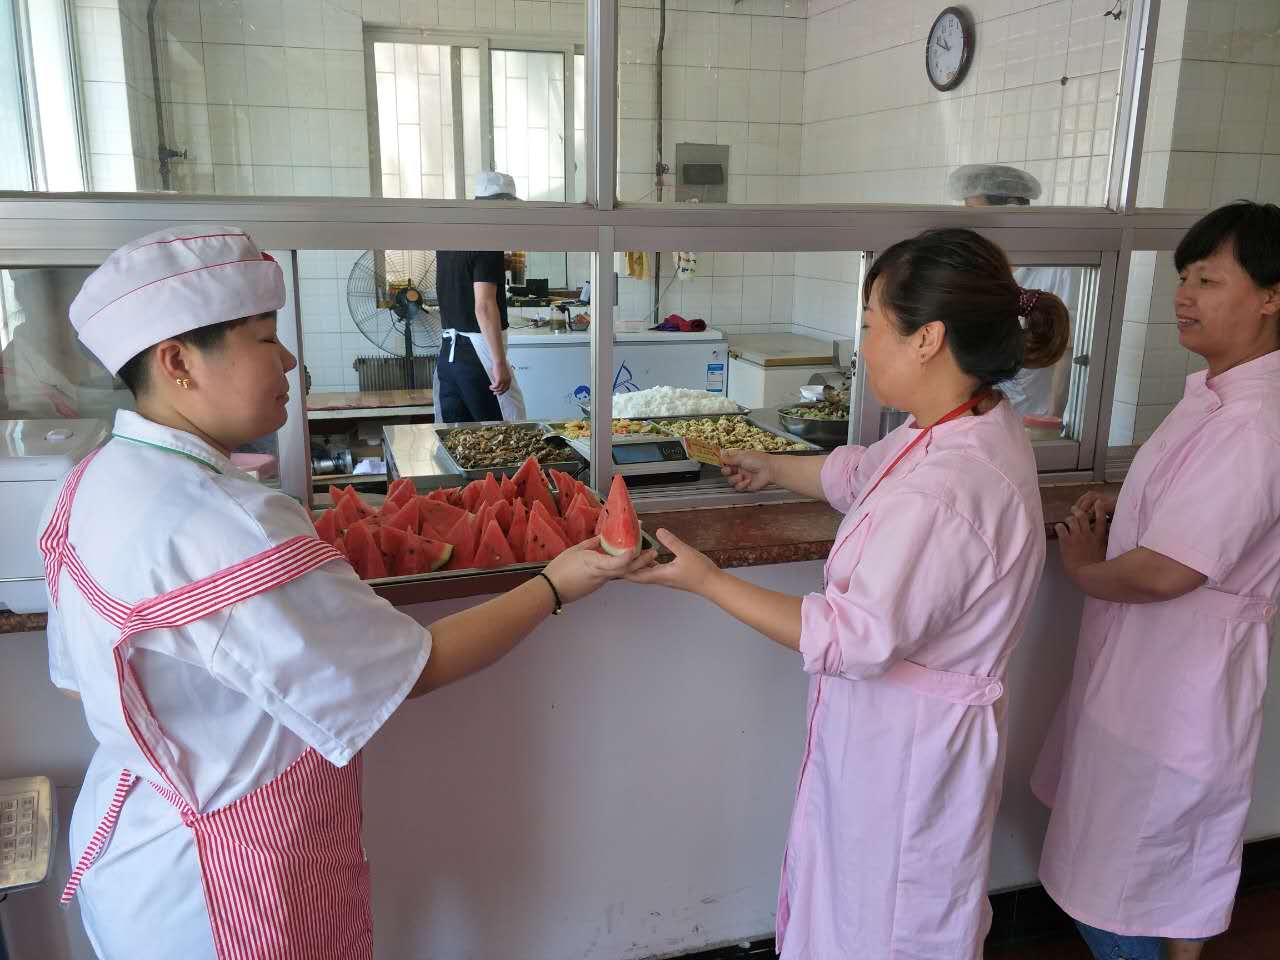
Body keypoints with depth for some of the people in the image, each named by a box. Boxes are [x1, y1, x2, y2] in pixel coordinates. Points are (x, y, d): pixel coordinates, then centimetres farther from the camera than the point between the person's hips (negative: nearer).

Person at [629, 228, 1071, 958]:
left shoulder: (942, 492, -35)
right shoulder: (981, 424, -3)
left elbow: (853, 638, -30)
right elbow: (861, 474, 15)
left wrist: (705, 580, -25)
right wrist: (772, 468, 29)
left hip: (905, 741, -9)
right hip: (901, 725, 9)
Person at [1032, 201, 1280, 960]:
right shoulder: (1219, 392, 6)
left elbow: (1166, 572, -29)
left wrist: (1085, 567, -10)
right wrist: (1118, 512, 2)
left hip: (1173, 688, -10)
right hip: (1162, 672, 10)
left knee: (1110, 895, 6)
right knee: (1187, 862, 27)